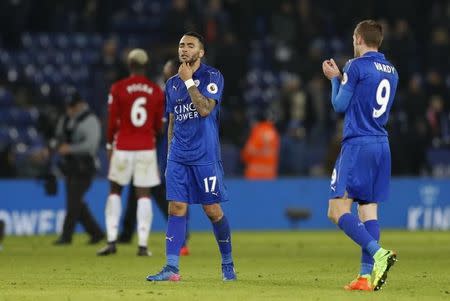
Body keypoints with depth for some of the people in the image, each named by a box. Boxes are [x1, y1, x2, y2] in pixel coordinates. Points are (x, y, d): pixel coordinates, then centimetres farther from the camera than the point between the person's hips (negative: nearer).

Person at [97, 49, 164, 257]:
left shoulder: (118, 88, -4)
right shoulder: (156, 91, 2)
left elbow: (112, 122, -3)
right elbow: (158, 125, 6)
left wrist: (109, 145, 8)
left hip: (123, 148, -1)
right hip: (147, 148, 1)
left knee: (115, 191, 11)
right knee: (143, 194, 3)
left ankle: (112, 241, 1)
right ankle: (142, 245, -2)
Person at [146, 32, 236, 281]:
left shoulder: (212, 77, -3)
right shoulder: (172, 84, 14)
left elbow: (205, 109, -17)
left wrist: (189, 81, -13)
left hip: (205, 156, -5)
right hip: (178, 156, 5)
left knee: (213, 210, -2)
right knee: (176, 208, -5)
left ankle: (227, 263, 15)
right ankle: (172, 268, -8)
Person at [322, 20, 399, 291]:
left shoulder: (357, 66, -7)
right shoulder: (392, 72, 15)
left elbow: (340, 105, -2)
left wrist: (335, 79, 15)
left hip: (357, 144, -7)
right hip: (382, 146, 7)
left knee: (338, 210, -9)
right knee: (369, 210, 6)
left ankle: (378, 253, -27)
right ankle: (367, 275, -2)